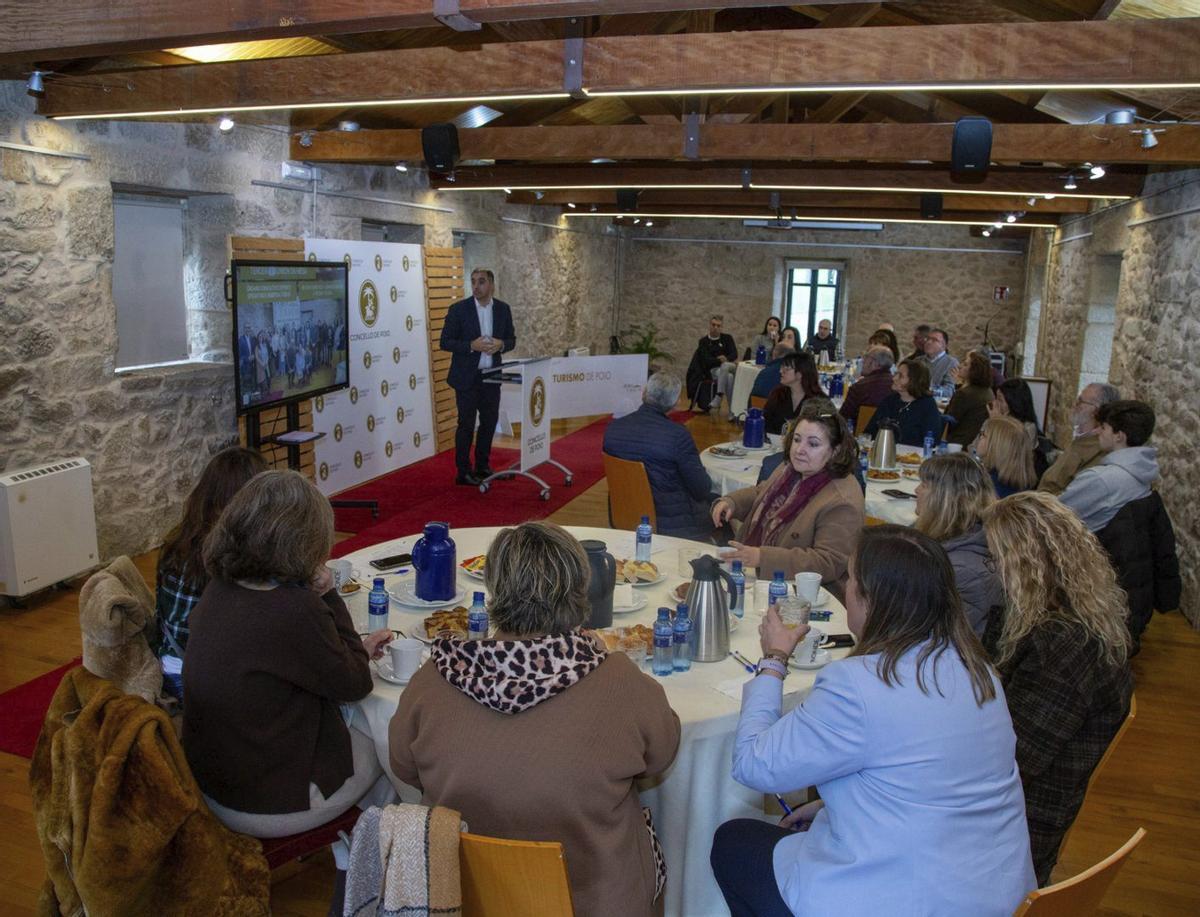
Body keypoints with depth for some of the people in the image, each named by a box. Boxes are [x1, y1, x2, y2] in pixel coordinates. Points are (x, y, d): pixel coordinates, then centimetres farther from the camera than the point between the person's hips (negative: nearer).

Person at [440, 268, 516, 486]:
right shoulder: (459, 309, -9)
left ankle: (482, 467, 26)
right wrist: (471, 346, -22)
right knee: (466, 424, -1)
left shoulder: (503, 309, 3)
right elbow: (445, 342, -8)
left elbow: (511, 339, 10)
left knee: (489, 422, 11)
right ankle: (463, 472, 8)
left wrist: (501, 344, -13)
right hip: (467, 377, -4)